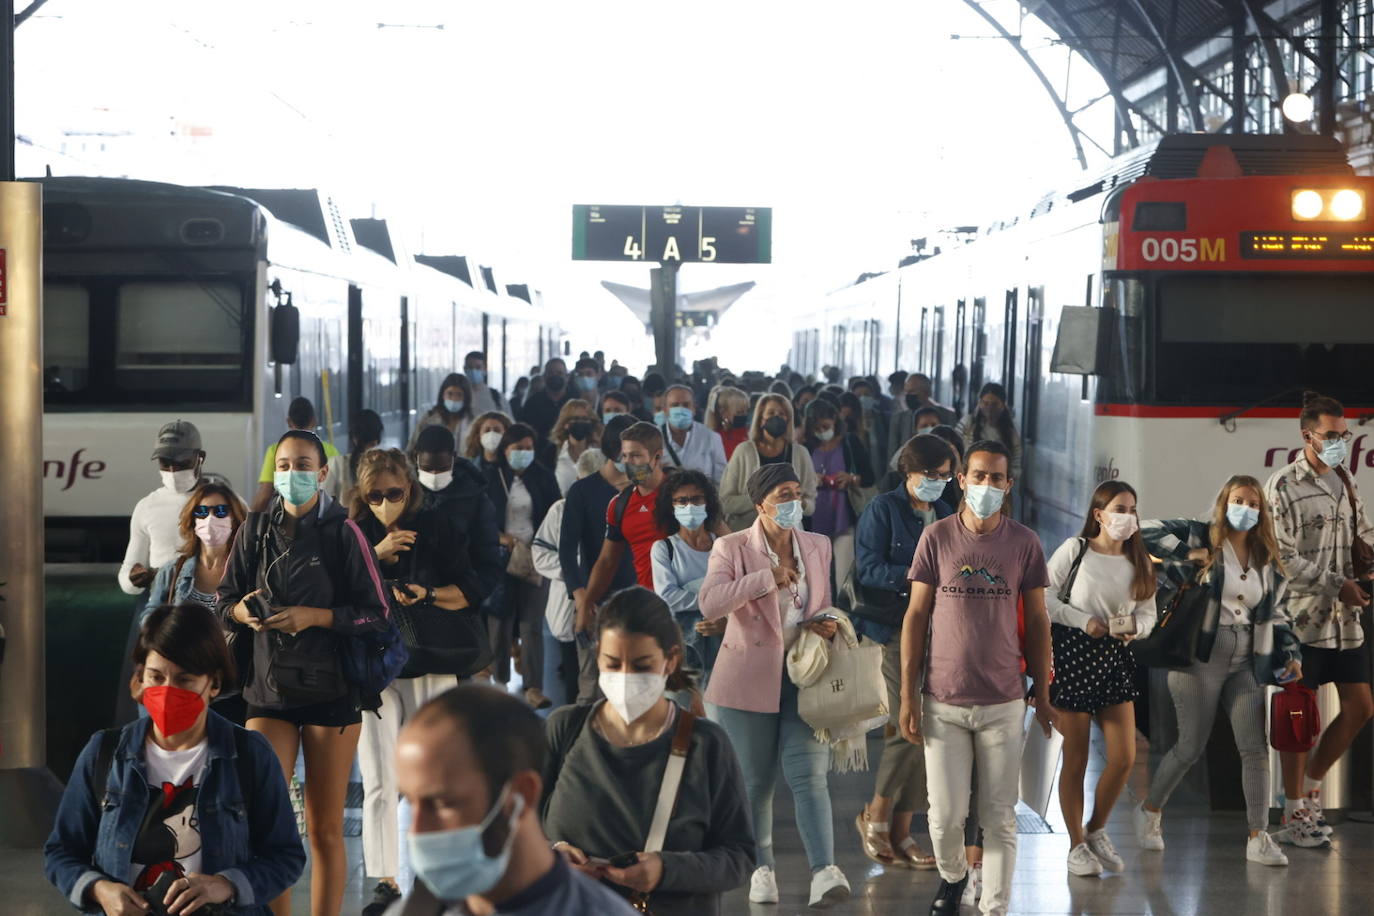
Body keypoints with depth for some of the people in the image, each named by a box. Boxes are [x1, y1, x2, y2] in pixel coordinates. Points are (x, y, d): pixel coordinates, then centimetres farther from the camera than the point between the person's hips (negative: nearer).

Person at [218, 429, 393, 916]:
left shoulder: (342, 532, -3)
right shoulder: (256, 529, 6)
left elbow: (377, 613, -5)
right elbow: (225, 602, 11)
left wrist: (314, 616, -17)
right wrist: (243, 611, -12)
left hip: (331, 690, -2)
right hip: (268, 688, 2)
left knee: (325, 829, 5)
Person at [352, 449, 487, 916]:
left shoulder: (436, 528, 1)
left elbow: (470, 593, -1)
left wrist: (427, 593, -17)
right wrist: (376, 554, -18)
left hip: (430, 666, -1)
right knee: (378, 782, 0)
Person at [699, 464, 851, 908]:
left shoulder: (818, 546, 9)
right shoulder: (732, 548, -5)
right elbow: (709, 604, -21)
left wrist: (827, 623, -2)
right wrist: (768, 577, -23)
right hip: (750, 678, -2)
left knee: (809, 774, -10)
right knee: (755, 780, 8)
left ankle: (824, 871, -18)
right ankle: (761, 868, 23)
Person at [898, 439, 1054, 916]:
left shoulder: (1024, 543, 1)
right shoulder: (937, 538, -1)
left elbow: (1037, 620, 7)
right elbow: (916, 616, 2)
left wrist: (1042, 693, 5)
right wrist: (908, 695, -2)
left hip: (1004, 702, 0)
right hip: (943, 702, 0)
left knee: (1000, 818, 2)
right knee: (946, 814, 2)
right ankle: (952, 875, 32)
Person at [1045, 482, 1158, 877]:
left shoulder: (1139, 561, 7)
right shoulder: (1075, 550, -5)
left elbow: (1147, 612, 10)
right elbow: (1044, 596, -6)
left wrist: (1134, 627, -11)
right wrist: (1084, 621, -13)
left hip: (1116, 657, 4)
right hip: (1073, 655, -4)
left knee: (1124, 758, 0)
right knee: (1076, 759, 3)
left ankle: (1096, 831, 24)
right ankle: (1077, 845, 17)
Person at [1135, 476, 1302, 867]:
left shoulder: (1267, 560, 12)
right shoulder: (1201, 538, -4)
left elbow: (1276, 614, 18)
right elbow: (1147, 531, -11)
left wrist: (1290, 653, 5)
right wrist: (1185, 555, -18)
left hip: (1246, 665, 5)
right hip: (1200, 660, -5)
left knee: (1255, 749, -1)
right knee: (1191, 747, 1)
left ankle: (1258, 838, 5)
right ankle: (1150, 812, 25)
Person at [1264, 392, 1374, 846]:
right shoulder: (1283, 486, -10)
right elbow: (1283, 557, -14)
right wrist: (1336, 585, -17)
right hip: (1304, 617, -7)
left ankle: (1309, 786, 26)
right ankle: (1293, 813, 10)